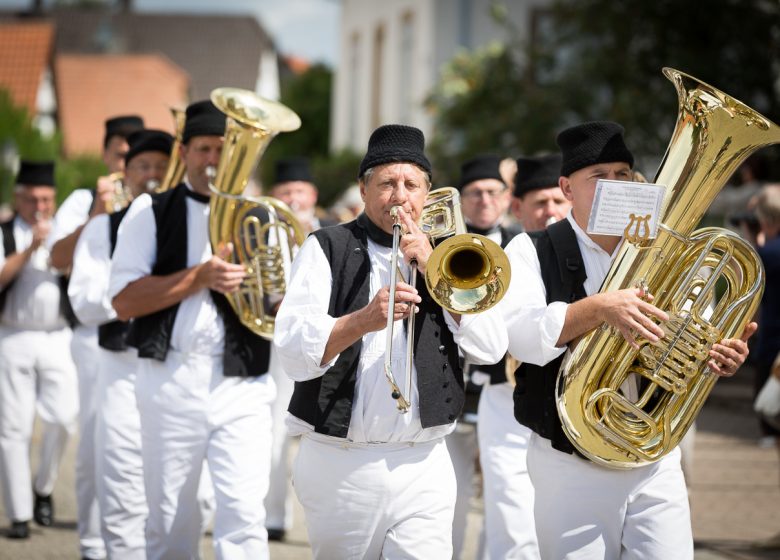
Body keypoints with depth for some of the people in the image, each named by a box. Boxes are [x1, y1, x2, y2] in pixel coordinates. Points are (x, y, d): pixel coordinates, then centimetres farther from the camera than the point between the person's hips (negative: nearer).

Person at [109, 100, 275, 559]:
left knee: (245, 517, -12)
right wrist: (200, 276, -14)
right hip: (170, 381, 0)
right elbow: (124, 301, -6)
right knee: (169, 523, 9)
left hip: (242, 385, 0)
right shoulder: (151, 213, 6)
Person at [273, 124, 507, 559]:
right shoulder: (328, 249, 2)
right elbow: (295, 352, -11)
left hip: (424, 467, 1)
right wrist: (363, 320, -27)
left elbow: (490, 348, -2)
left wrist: (432, 267, -8)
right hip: (340, 468, -1)